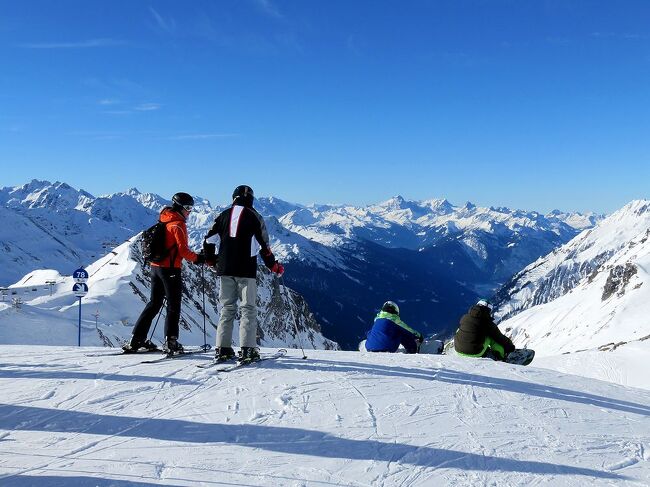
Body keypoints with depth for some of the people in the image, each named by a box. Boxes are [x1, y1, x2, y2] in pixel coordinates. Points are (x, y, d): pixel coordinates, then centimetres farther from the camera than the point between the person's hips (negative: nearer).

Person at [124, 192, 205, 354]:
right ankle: (171, 342, -6)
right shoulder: (178, 224, -11)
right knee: (173, 306, -1)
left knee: (154, 304, 14)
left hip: (155, 266, 8)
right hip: (170, 269, -8)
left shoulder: (164, 220, 14)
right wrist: (197, 258, -4)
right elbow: (182, 249, -16)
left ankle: (136, 339, 13)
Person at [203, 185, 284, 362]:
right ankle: (247, 349, -7)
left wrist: (211, 259, 24)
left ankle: (222, 349, 6)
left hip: (225, 269, 4)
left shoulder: (224, 215, 11)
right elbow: (264, 245, -4)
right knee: (248, 309, 0)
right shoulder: (253, 216, 0)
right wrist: (274, 266, 6)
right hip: (246, 270, -4)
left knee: (227, 308, 10)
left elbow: (209, 240, 9)